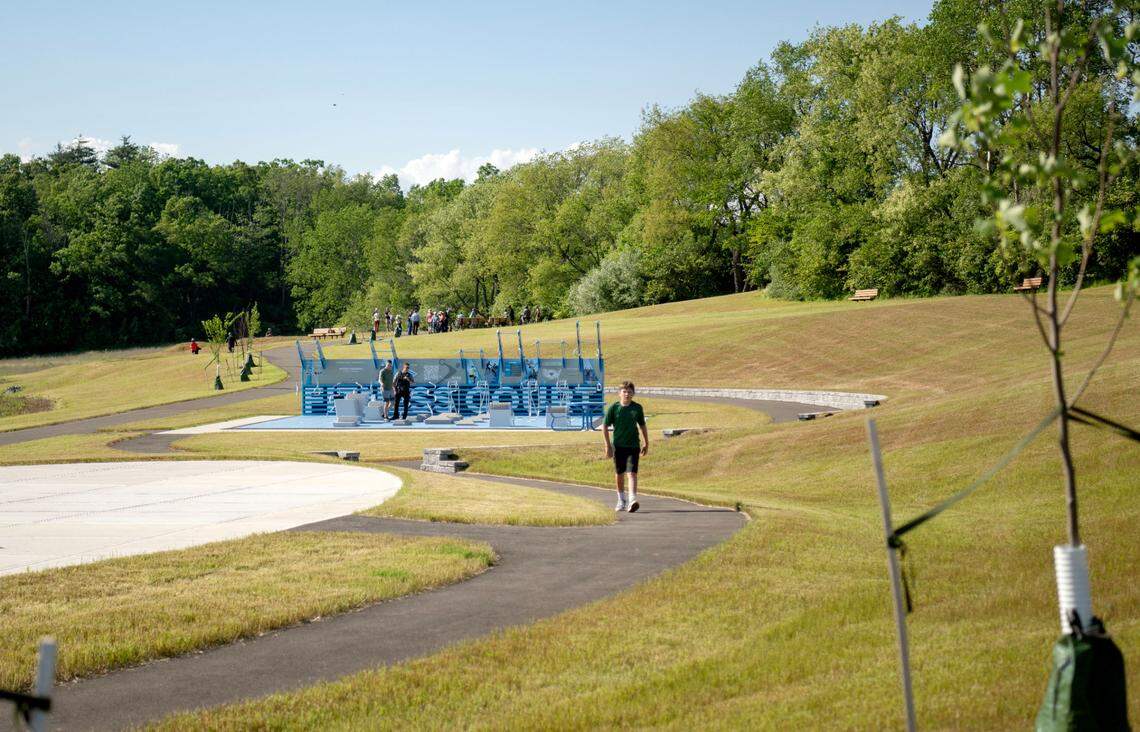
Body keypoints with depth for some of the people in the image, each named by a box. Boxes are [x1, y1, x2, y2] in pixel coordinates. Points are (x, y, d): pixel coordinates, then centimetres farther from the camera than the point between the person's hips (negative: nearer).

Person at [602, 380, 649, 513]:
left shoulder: (637, 408, 2)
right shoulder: (614, 407, -3)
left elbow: (642, 426, 14)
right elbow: (605, 426, 0)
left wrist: (646, 443, 16)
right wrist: (608, 446, -4)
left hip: (633, 445, 0)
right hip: (618, 446, 0)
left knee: (632, 473, -12)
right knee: (619, 474, 10)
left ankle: (632, 500, -21)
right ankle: (621, 501, 26)